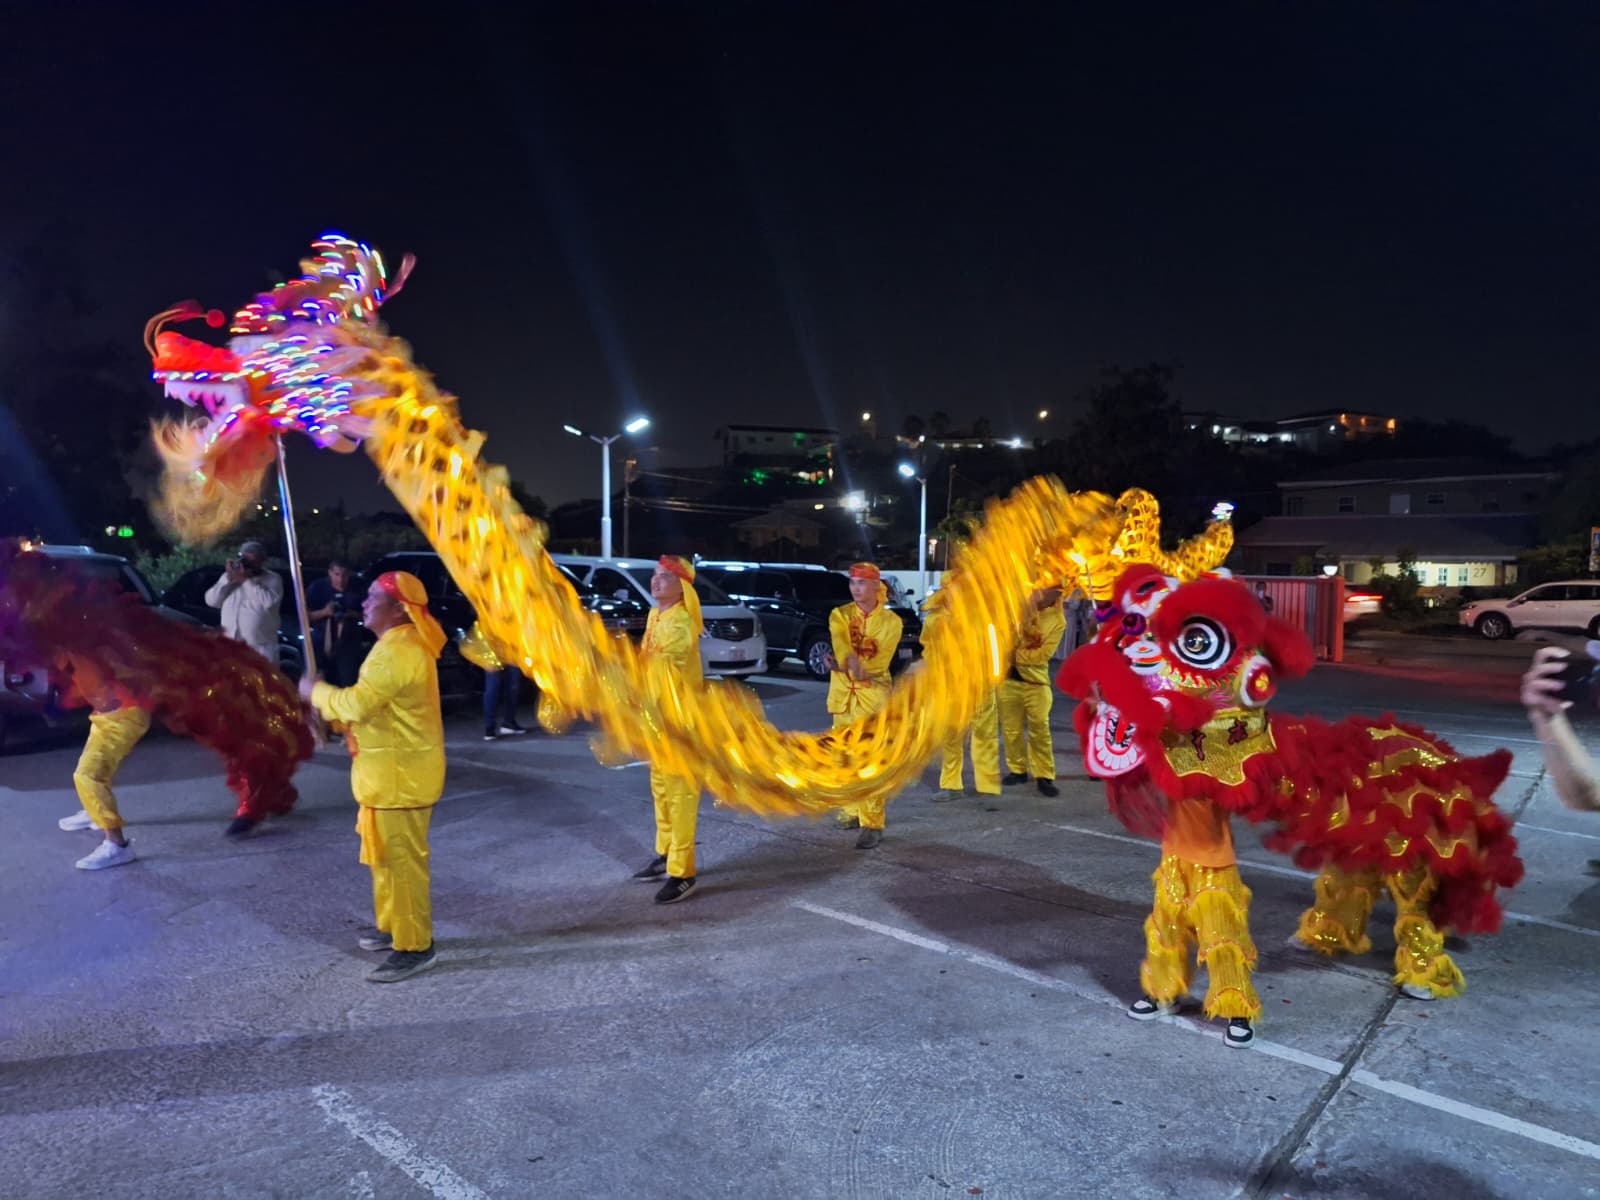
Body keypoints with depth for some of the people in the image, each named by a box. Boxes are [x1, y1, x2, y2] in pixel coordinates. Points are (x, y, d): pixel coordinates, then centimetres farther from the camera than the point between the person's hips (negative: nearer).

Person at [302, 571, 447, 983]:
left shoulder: (398, 651, -23)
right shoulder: (403, 644, 14)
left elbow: (357, 703, -27)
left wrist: (316, 691, -9)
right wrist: (330, 703, 9)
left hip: (401, 773, -11)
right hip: (392, 769, 11)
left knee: (401, 860, -4)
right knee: (387, 856, 21)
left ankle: (415, 945, 4)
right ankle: (393, 926, 34)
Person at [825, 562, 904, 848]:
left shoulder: (891, 621, -1)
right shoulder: (840, 615, 4)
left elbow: (880, 662, -12)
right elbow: (840, 644, -16)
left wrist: (844, 666, -25)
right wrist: (851, 663, -38)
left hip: (873, 695, -3)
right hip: (842, 693, 3)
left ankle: (872, 824, -9)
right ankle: (852, 810, 27)